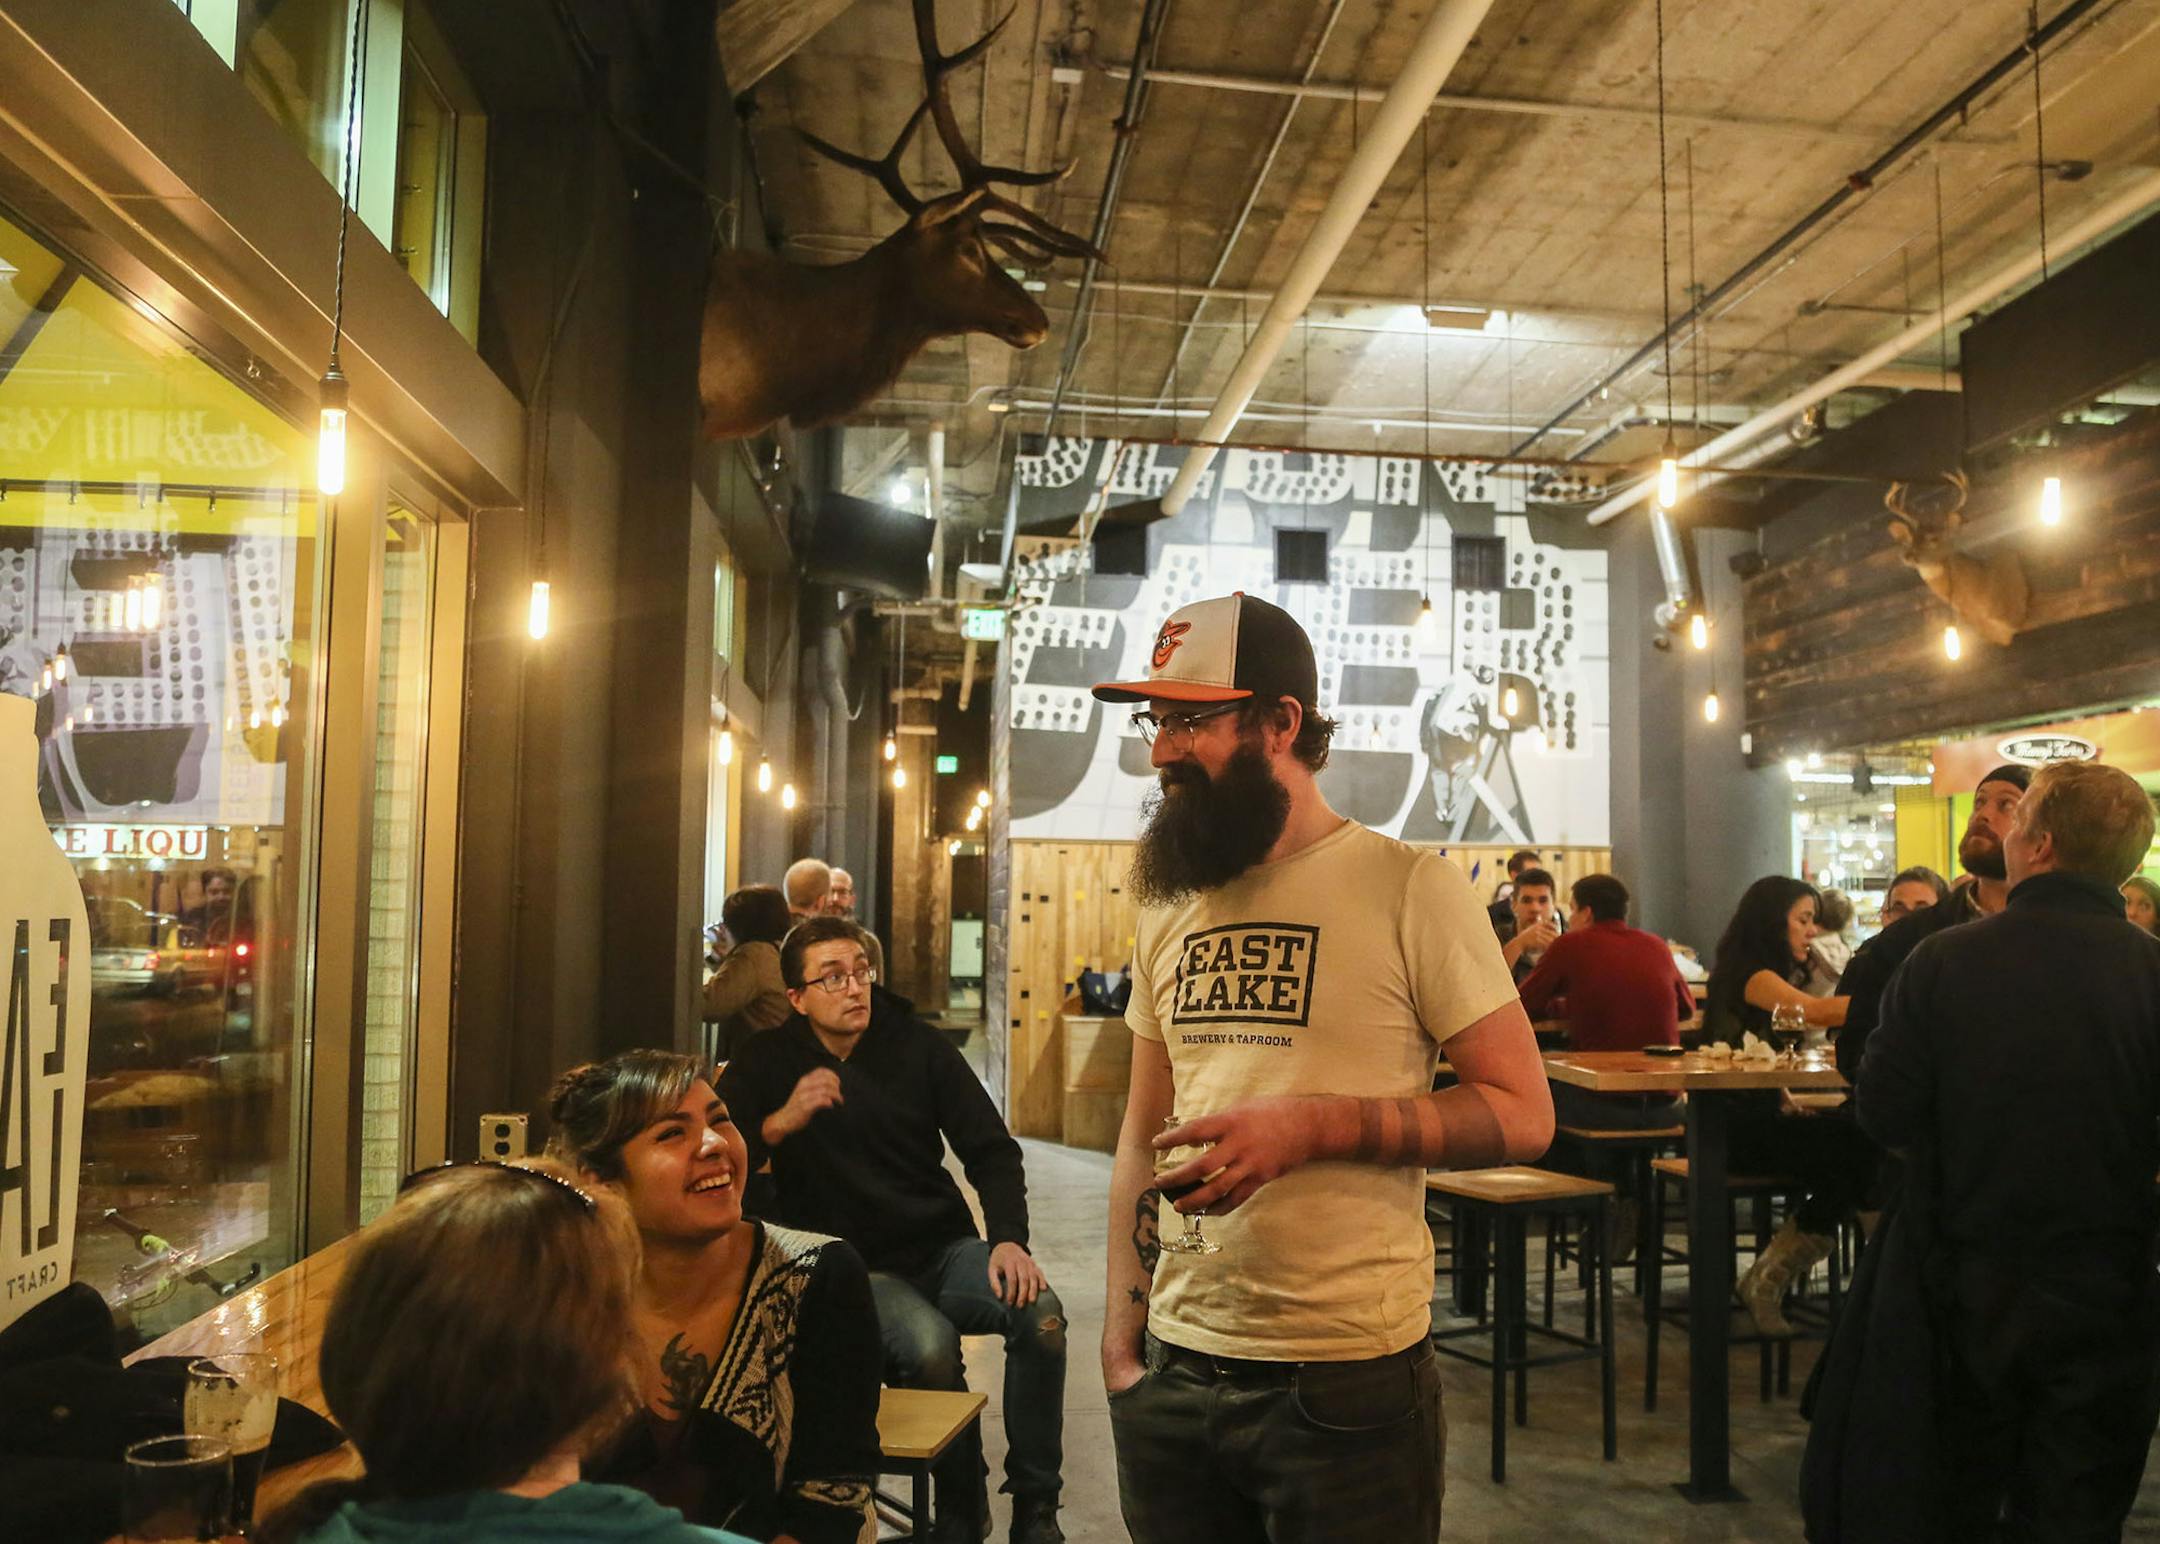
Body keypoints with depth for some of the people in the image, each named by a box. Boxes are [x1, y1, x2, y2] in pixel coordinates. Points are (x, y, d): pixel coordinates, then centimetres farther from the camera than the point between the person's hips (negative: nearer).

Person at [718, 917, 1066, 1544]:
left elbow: (992, 1149, 4)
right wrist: (781, 1121, -26)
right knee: (930, 1344, -33)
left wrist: (1009, 1239, -11)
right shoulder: (770, 1062, 2)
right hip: (857, 1268, -2)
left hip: (943, 1248, 3)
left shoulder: (918, 1045, 5)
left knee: (1040, 1312, -26)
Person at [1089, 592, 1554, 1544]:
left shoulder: (1412, 888, -9)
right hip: (1175, 1370, 5)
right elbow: (1141, 1135, 12)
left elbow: (1521, 1114, -10)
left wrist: (1312, 1126, -22)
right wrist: (1120, 1340, 7)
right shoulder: (1168, 908, 8)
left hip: (1346, 1382, -5)